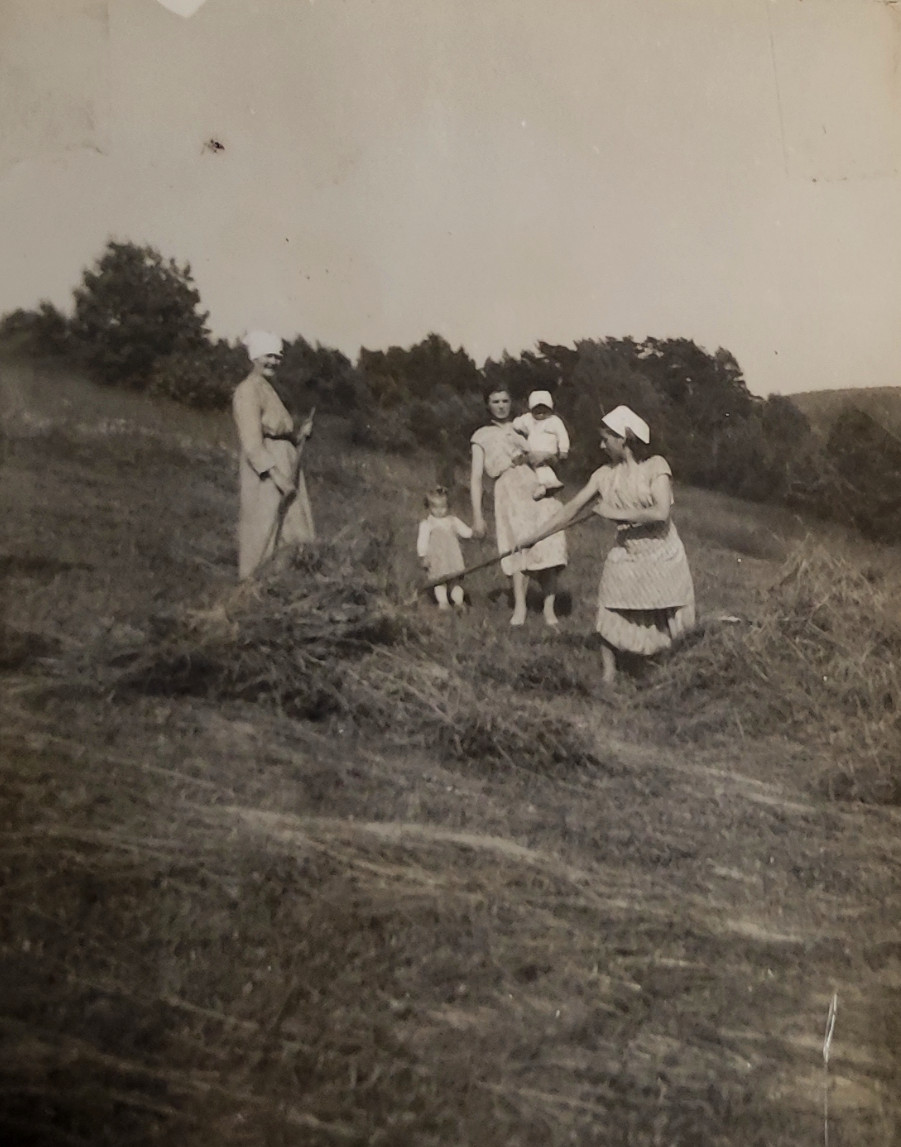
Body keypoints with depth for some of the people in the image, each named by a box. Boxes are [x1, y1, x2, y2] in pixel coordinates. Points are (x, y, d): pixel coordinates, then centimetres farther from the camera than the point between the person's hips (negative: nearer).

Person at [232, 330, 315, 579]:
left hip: (283, 469, 9)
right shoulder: (248, 391, -10)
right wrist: (277, 475, -25)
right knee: (262, 537, -5)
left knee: (289, 539, 9)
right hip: (264, 474, -9)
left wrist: (301, 432, 3)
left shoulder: (268, 389, 18)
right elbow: (252, 444, -18)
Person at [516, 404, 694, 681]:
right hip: (624, 557, 3)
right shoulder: (604, 475, 1)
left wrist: (616, 513, -19)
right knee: (610, 620, -3)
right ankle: (608, 677, 11)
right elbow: (572, 507, 4)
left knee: (660, 624, 7)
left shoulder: (656, 466, -12)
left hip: (660, 556, -3)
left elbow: (660, 512, -24)